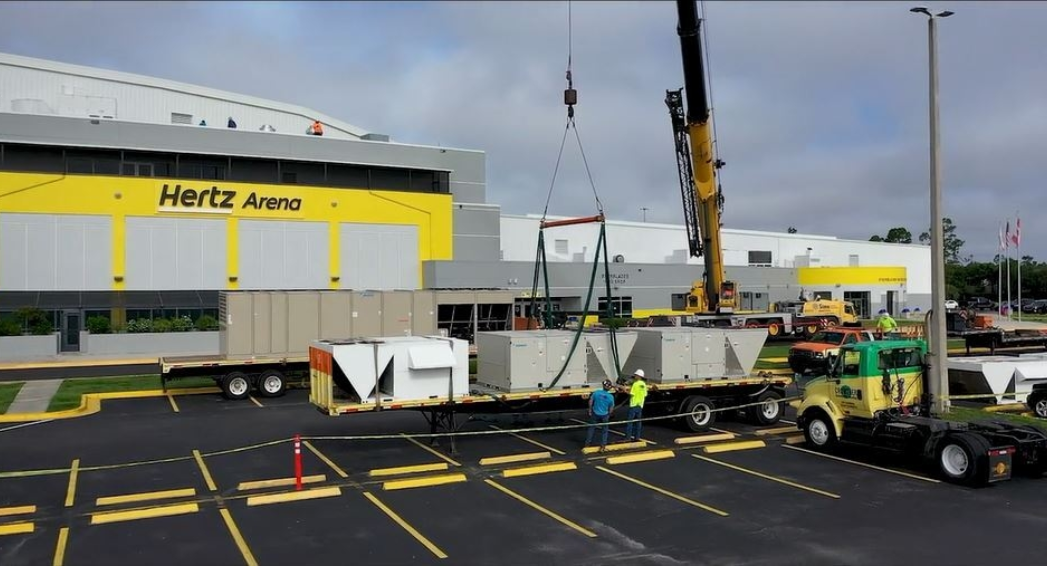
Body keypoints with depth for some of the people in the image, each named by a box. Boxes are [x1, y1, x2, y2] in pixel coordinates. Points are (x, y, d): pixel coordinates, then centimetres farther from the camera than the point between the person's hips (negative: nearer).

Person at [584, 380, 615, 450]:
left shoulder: (596, 392, -16)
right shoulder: (611, 397, -16)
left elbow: (590, 402, -5)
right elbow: (611, 408, -5)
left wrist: (590, 410, 9)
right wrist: (608, 414, 14)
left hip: (595, 414, 1)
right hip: (604, 415, -1)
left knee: (591, 429, 17)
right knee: (605, 430, 18)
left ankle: (587, 444, 24)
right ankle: (603, 445, 20)